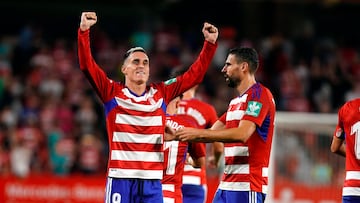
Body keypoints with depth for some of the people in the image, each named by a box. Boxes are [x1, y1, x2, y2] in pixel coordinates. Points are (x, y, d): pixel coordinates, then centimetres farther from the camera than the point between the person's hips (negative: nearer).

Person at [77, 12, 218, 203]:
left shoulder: (161, 93, 10)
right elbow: (87, 65, -7)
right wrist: (84, 30, -19)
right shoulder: (112, 92, 3)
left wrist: (210, 43, 4)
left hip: (152, 181, 3)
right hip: (120, 179, -3)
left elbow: (195, 74, 12)